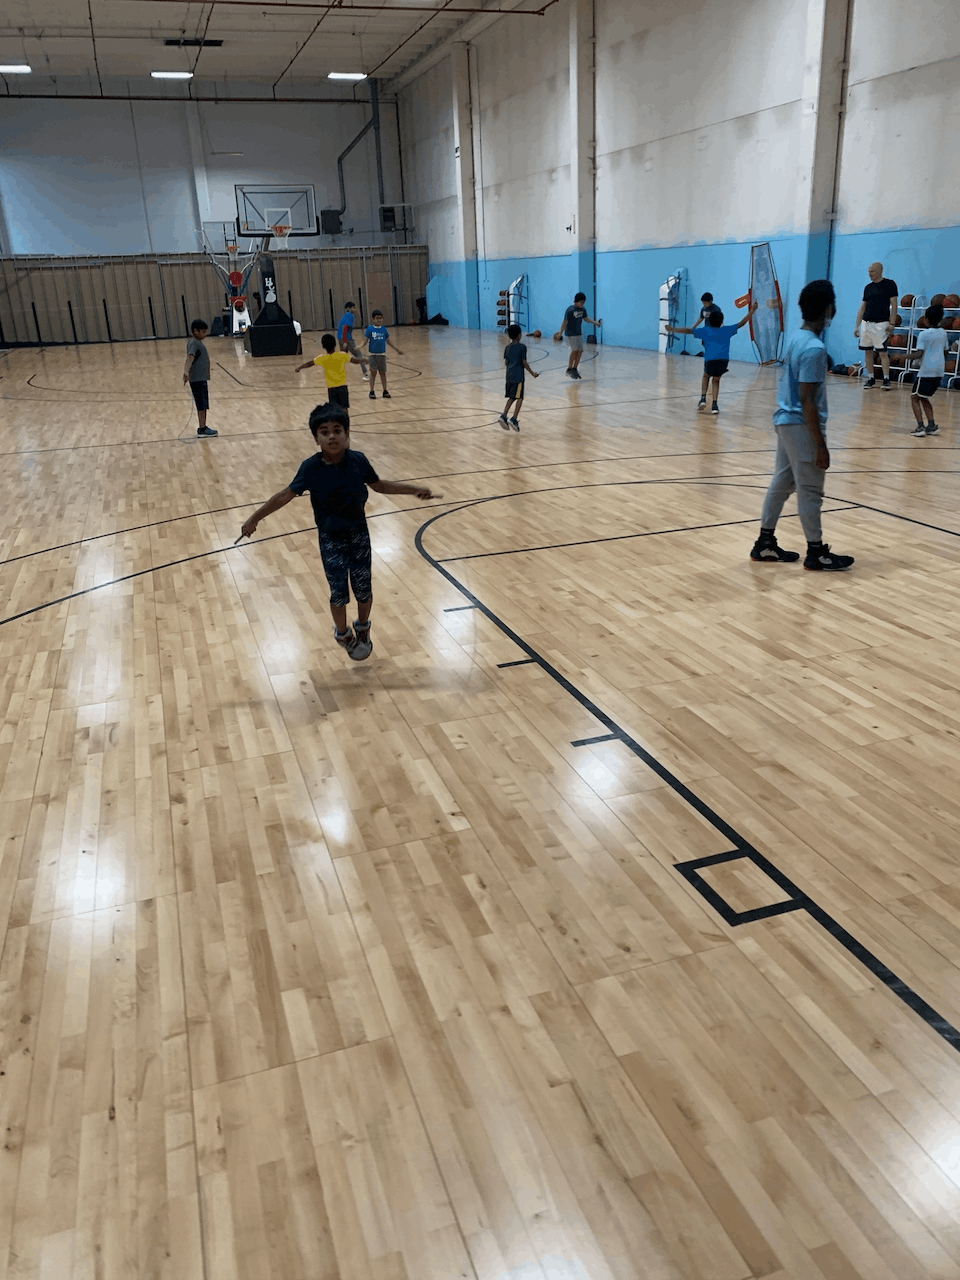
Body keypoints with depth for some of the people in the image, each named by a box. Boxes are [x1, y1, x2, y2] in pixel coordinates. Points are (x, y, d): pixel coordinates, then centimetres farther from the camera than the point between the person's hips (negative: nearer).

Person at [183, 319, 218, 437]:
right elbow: (190, 357, -32)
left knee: (203, 405, 14)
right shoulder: (194, 343, -16)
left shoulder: (197, 342, 14)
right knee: (202, 405, -7)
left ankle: (203, 427, 21)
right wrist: (186, 371, -47)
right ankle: (202, 430, -4)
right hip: (197, 379, -10)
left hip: (201, 379, 10)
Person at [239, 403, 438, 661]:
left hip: (359, 536, 2)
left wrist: (413, 489, 6)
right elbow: (286, 495, -6)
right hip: (330, 540, -2)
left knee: (363, 589, 7)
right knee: (339, 593, 2)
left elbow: (379, 485, 8)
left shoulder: (358, 461, -10)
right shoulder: (311, 468, -16)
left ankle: (362, 628, 37)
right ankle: (343, 633, 32)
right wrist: (254, 519, -4)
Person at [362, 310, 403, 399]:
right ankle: (372, 391, 7)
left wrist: (396, 349, 16)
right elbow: (365, 340, -5)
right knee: (373, 373, -1)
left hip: (382, 354, 3)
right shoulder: (369, 329, -5)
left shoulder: (384, 329, 4)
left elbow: (388, 342, 14)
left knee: (383, 373, 7)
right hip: (373, 354, -3)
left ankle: (385, 391, 13)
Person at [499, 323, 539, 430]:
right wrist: (532, 373, 2)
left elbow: (506, 362, 13)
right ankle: (514, 419, -14)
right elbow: (524, 363, -8)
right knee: (519, 398, -4)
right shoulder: (522, 347, -7)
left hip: (509, 376, 6)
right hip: (518, 376, -6)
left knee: (511, 398, 13)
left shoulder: (507, 347, 10)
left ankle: (503, 416, -2)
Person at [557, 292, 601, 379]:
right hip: (571, 334, -7)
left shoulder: (583, 309, 1)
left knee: (580, 351, 3)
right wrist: (560, 334, -23)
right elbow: (565, 322, -19)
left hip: (579, 333, 7)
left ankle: (574, 369, 15)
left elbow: (586, 318, 18)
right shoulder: (570, 310, -19)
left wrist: (595, 322, 11)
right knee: (574, 351, -12)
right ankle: (569, 370, 1)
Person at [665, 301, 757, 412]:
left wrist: (673, 329, 20)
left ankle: (703, 398, 11)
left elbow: (689, 331, 15)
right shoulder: (727, 330, 23)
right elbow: (741, 323, 32)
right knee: (716, 380, 24)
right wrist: (751, 311, 43)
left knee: (706, 376, 29)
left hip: (710, 359, -1)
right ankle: (714, 405, 11)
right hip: (724, 360, 1)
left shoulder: (705, 330, 18)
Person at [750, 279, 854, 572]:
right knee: (810, 490, 1)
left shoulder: (796, 337, 7)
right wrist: (820, 444, -20)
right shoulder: (814, 348, -21)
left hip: (786, 420, 9)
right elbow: (807, 400, -22)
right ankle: (816, 552, 12)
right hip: (801, 425, -9)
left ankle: (765, 544, 21)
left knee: (782, 483, 14)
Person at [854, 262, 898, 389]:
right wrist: (856, 326, 9)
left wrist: (892, 323, -13)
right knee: (868, 351, 6)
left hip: (881, 324, -6)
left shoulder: (890, 284, -3)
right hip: (866, 323, 6)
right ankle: (871, 379, 15)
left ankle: (886, 379, -5)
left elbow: (894, 305, -5)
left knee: (883, 352, -8)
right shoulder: (868, 287, 12)